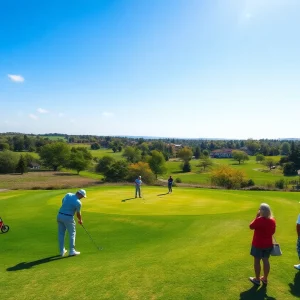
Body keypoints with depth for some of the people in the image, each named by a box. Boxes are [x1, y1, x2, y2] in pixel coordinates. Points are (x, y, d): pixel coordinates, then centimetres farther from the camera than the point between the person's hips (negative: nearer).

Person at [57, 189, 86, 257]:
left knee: (61, 234, 13)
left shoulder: (68, 194, 3)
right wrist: (80, 220, 18)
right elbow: (78, 214, -1)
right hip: (68, 218, -7)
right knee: (72, 233, 7)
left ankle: (62, 251, 20)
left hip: (60, 215, 7)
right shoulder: (78, 202, -14)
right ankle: (72, 251, 8)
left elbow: (62, 202, 14)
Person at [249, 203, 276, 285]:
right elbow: (273, 232, 7)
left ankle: (257, 279, 23)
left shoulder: (259, 220, -26)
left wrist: (256, 217, -8)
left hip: (258, 244, -6)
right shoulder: (272, 220, -5)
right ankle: (265, 278, 32)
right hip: (268, 244, 6)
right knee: (266, 260, 18)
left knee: (257, 261, 10)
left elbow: (251, 227, -10)